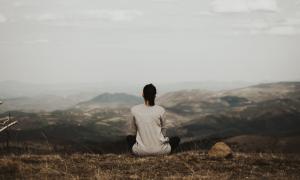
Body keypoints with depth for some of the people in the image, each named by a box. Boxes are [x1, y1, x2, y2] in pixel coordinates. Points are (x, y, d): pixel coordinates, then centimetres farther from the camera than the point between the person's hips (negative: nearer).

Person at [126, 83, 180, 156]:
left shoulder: (134, 110, -6)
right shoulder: (161, 110, -8)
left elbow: (131, 132, 5)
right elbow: (164, 130, 6)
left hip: (141, 151, 1)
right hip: (159, 150, -1)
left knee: (129, 138, 34)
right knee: (177, 139, 29)